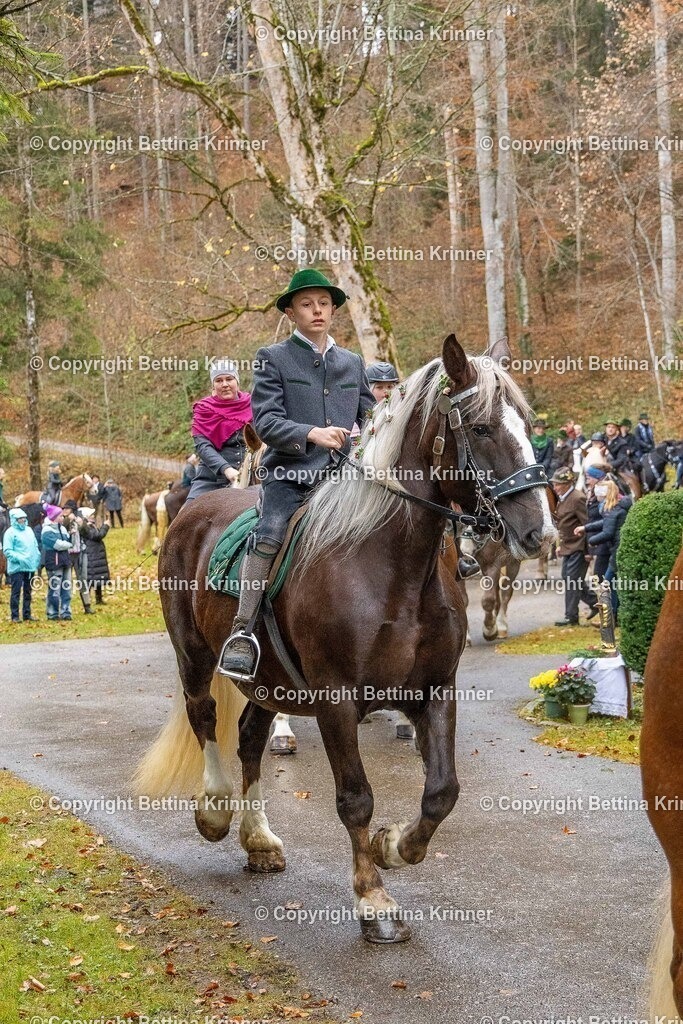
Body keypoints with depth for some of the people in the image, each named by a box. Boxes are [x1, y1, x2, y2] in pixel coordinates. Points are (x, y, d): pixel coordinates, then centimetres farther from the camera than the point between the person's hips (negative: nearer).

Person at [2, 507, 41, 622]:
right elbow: (7, 551, -13)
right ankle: (14, 616, 1)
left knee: (28, 592, 13)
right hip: (17, 568, -7)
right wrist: (19, 558, -21)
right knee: (16, 592, -4)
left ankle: (27, 614, 21)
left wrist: (37, 557, 5)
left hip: (30, 567, 7)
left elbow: (35, 546, 20)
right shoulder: (10, 532, -8)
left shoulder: (29, 530, 13)